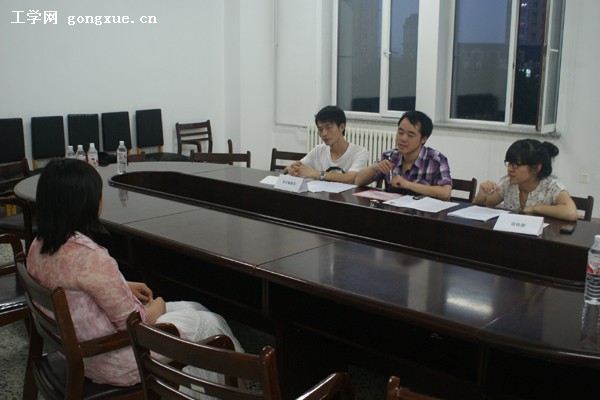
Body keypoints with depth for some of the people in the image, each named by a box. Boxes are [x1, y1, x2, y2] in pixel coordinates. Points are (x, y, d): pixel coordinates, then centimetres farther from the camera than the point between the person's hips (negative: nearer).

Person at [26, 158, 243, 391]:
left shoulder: (38, 247, -6)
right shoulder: (90, 258, -34)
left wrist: (124, 286, 8)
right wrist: (156, 310, -3)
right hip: (114, 363, -9)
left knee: (193, 309, 22)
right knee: (213, 324, 12)